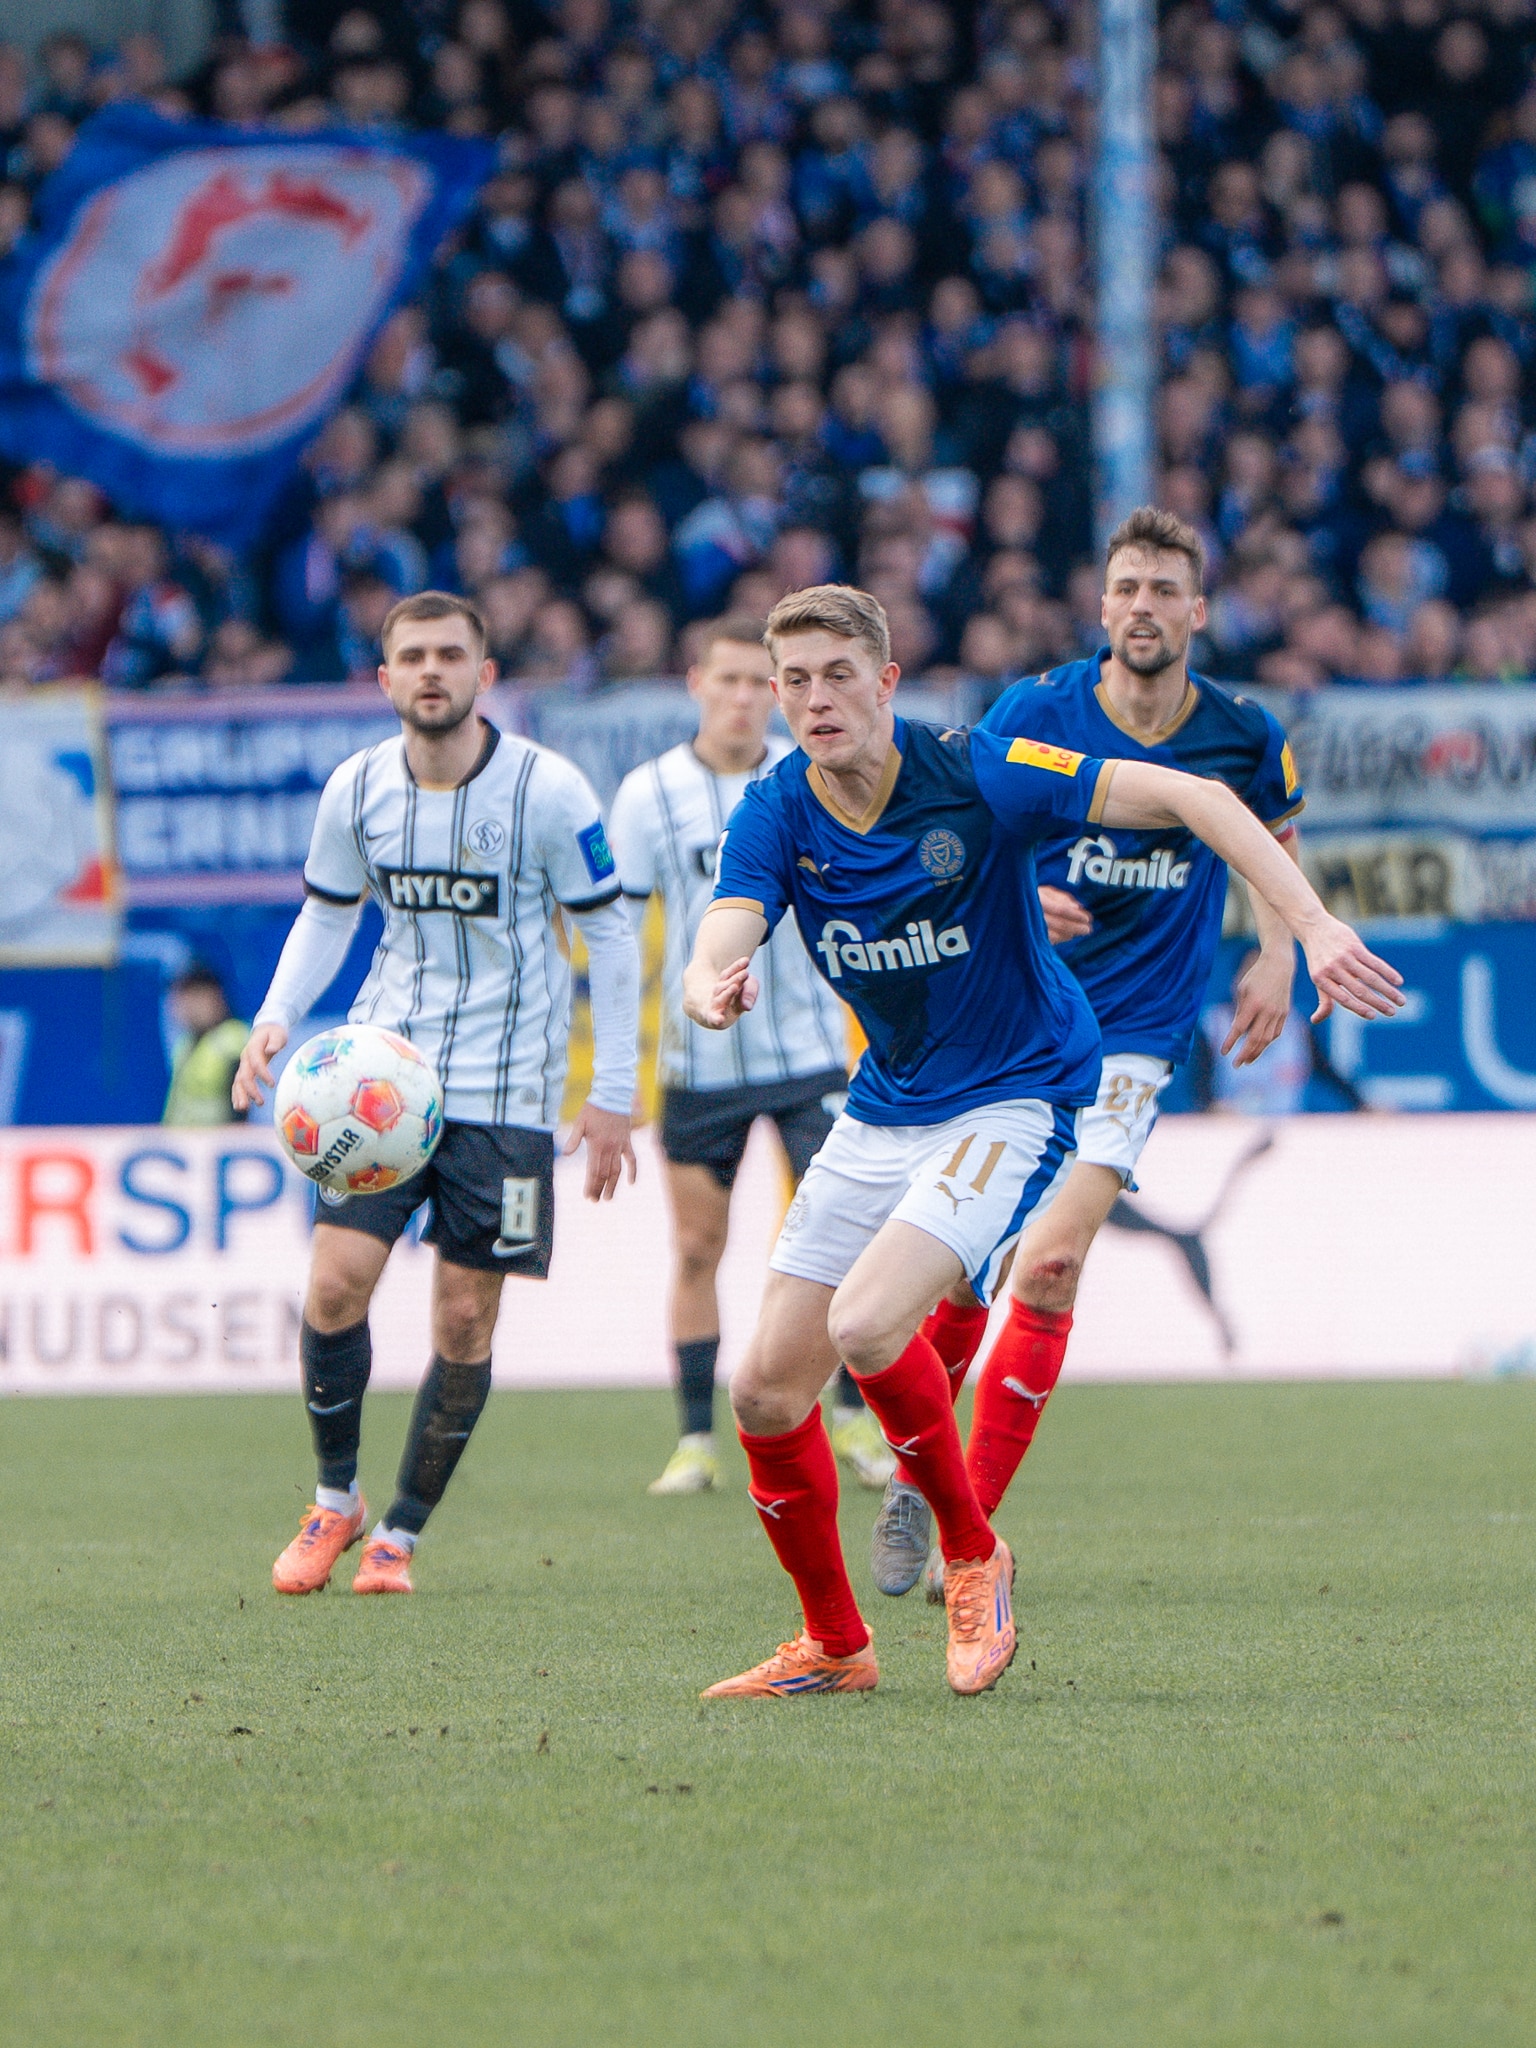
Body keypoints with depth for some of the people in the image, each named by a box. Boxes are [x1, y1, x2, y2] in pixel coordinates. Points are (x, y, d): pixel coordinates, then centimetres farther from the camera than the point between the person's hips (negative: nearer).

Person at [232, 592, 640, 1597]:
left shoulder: (548, 790, -10)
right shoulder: (357, 789, 0)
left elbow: (609, 936, -3)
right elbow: (327, 914, 14)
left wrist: (612, 1097, -5)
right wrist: (277, 1017, -4)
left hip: (505, 1089, -2)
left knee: (466, 1323, -2)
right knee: (336, 1282, -10)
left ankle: (401, 1533, 13)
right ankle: (335, 1501, 12)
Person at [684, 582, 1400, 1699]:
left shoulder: (974, 773, -19)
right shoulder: (775, 817, -7)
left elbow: (1194, 797, -18)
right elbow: (715, 952, -22)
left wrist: (1313, 925, -28)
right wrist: (714, 993, -48)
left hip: (1017, 1096, -6)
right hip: (884, 1109, 6)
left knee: (866, 1324, -28)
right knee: (767, 1393, 1)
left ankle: (973, 1552, -3)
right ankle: (835, 1644, 22)